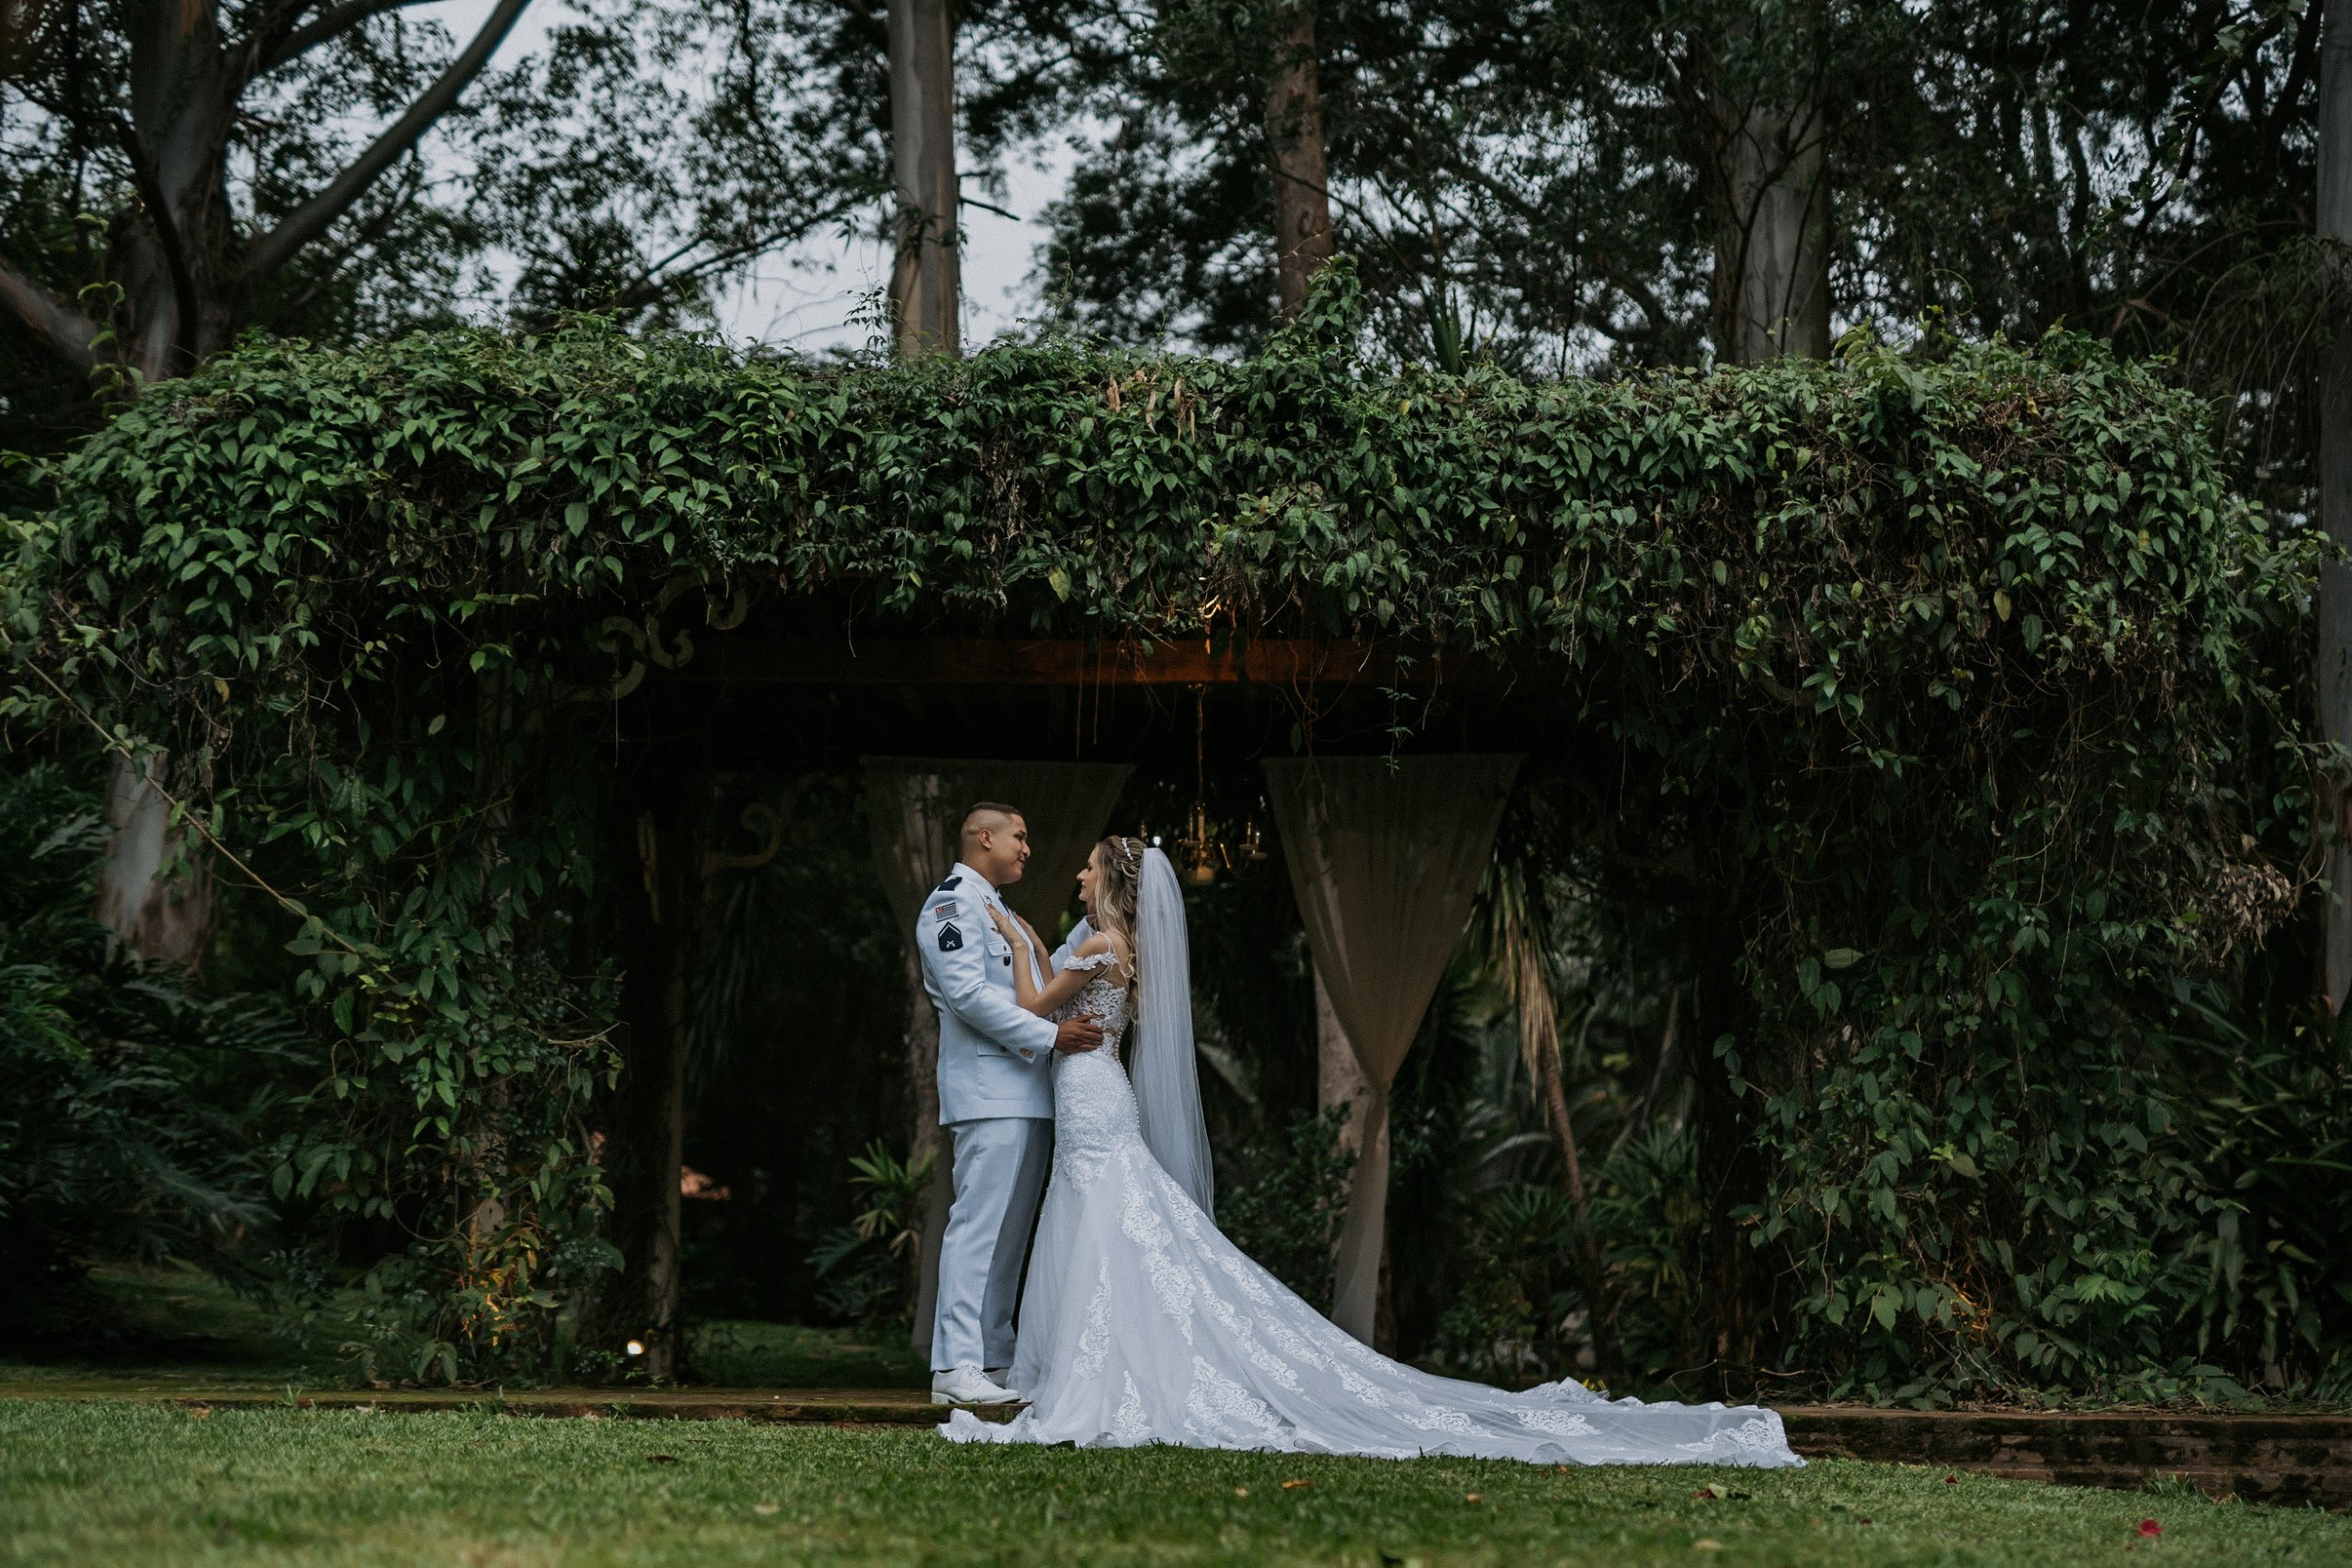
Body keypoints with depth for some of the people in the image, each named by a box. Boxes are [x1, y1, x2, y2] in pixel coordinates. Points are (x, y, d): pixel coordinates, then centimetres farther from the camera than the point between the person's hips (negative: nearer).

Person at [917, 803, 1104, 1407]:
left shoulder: (998, 911, 25)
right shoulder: (953, 903, -6)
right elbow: (969, 994, -17)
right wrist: (1049, 1035, -20)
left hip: (1026, 1096, 10)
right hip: (988, 1092, -10)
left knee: (1009, 1232, 9)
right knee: (978, 1225, -13)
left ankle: (995, 1359, 11)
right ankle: (955, 1366, -15)